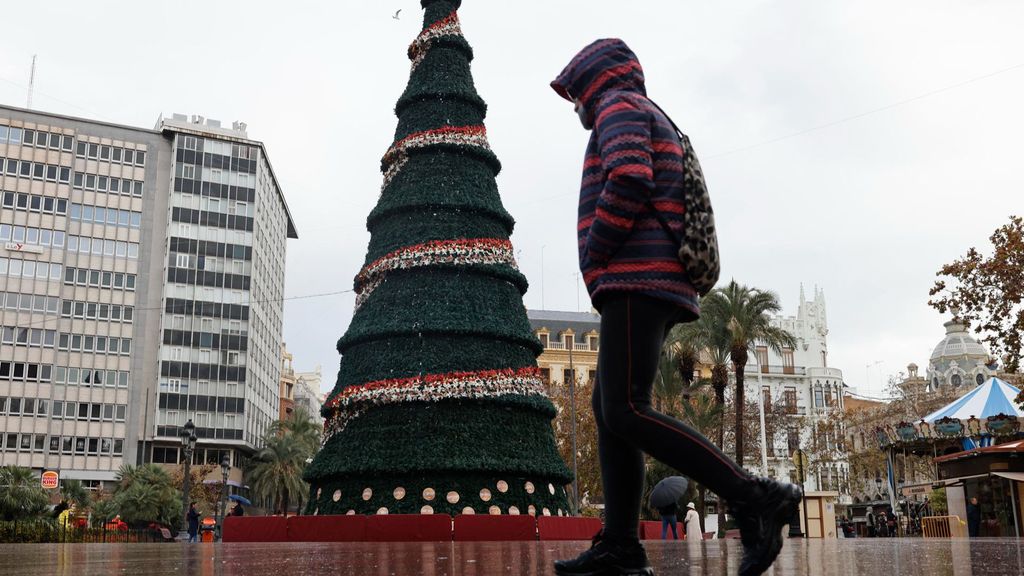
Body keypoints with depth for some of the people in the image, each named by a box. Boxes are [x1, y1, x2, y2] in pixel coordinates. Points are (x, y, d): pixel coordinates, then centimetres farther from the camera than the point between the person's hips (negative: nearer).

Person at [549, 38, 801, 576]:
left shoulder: (620, 107, 2)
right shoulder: (660, 132, 31)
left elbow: (629, 180, -18)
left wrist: (594, 261, -10)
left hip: (635, 279, -10)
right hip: (661, 285, 10)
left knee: (627, 414, -18)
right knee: (608, 408, 6)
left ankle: (753, 498, -24)